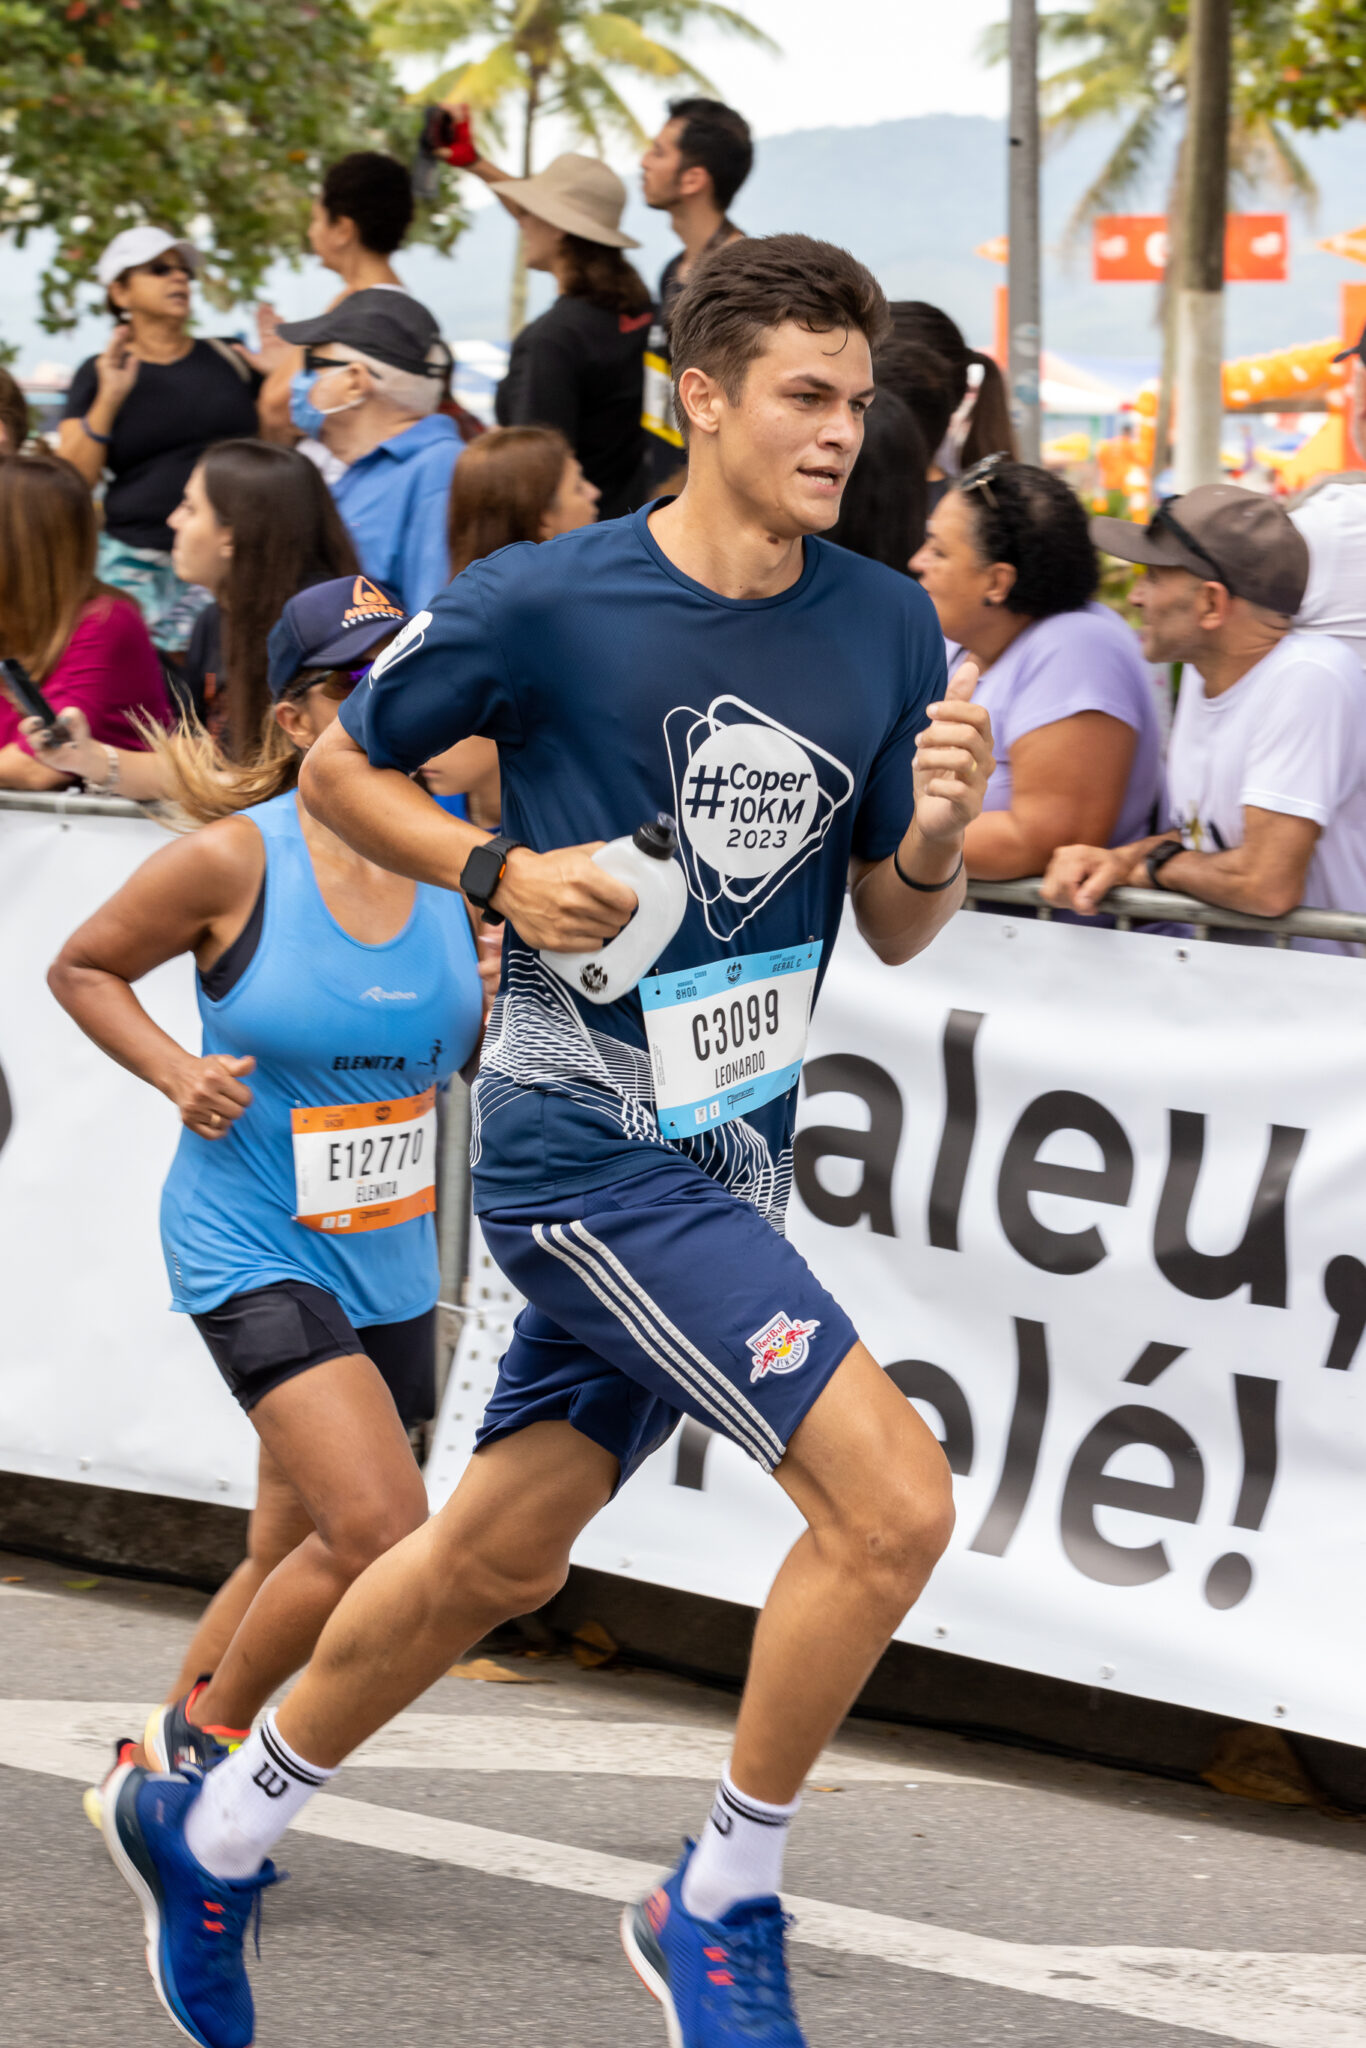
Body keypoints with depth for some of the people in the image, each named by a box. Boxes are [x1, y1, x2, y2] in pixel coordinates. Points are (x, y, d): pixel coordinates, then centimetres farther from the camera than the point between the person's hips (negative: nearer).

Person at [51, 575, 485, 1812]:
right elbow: (83, 968, 3)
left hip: (389, 1267, 6)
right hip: (253, 1252, -6)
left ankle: (151, 1770, 37)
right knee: (380, 1533, -20)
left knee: (291, 1558, 15)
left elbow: (476, 1060, 13)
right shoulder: (231, 861, -13)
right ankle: (202, 1734, 3)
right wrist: (177, 1072, -11)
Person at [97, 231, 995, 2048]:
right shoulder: (543, 605, -12)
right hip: (584, 1136, -7)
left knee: (498, 1558, 17)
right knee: (895, 1501, -17)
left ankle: (211, 1829, 37)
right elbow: (342, 766, 2)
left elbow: (896, 931, 9)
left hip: (731, 1153, 7)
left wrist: (939, 832, -13)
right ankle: (724, 1902, 1)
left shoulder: (889, 627, 3)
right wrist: (503, 871, -14)